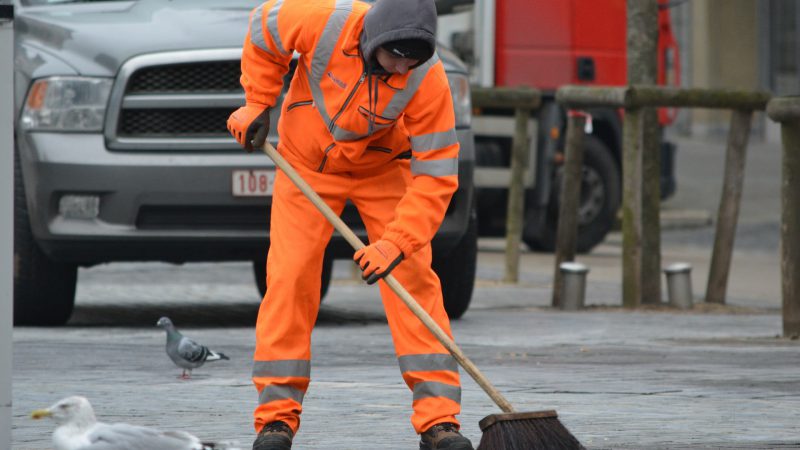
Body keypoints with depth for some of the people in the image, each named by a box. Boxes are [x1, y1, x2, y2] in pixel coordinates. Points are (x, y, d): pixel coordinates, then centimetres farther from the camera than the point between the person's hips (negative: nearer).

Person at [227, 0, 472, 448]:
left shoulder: (428, 80, -31)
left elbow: (436, 175, -28)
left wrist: (395, 243, -36)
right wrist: (257, 105, -6)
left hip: (383, 169, 0)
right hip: (306, 163, 0)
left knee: (414, 279, -11)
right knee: (289, 277, -9)